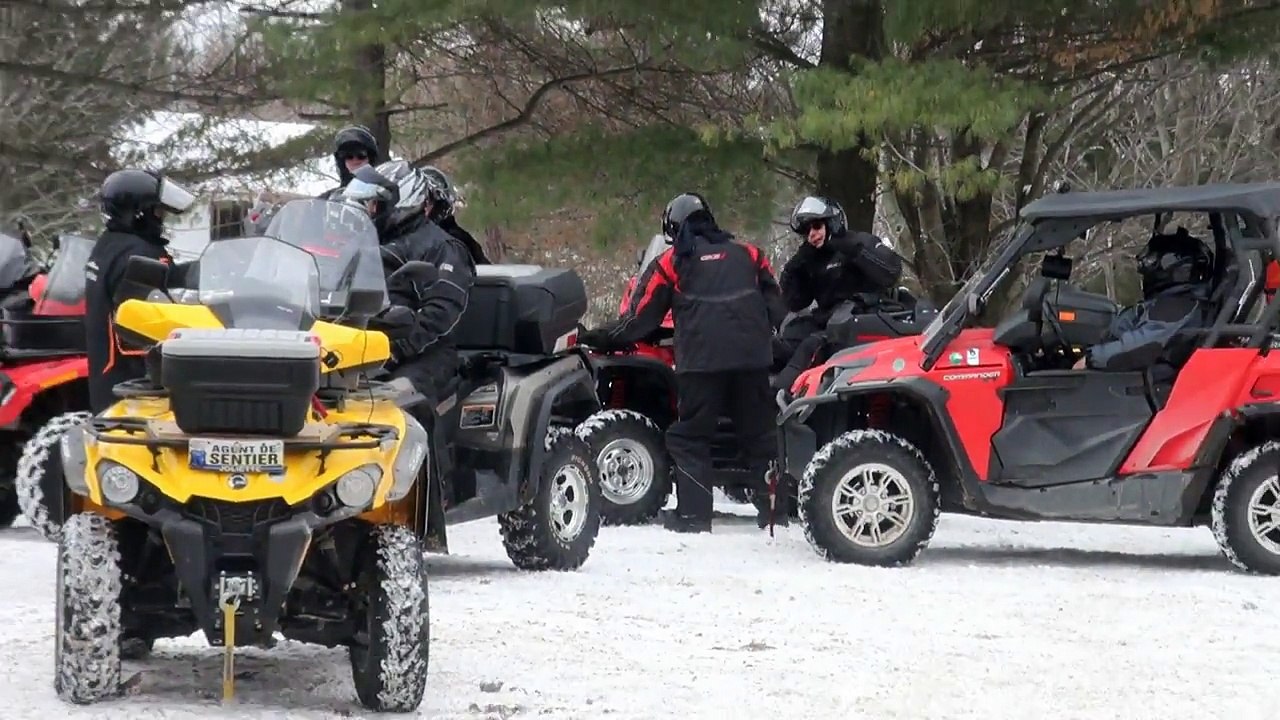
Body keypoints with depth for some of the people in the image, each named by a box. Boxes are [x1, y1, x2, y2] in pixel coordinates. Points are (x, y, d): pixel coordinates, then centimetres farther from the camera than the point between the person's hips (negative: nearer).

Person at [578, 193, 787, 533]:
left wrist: (597, 338, 18)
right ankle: (774, 506, 11)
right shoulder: (748, 254, 17)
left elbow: (639, 317, 8)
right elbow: (776, 307, 17)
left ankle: (693, 513, -1)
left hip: (701, 361, -3)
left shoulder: (670, 263, 9)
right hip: (752, 358, 3)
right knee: (760, 435, 12)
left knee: (690, 437, 6)